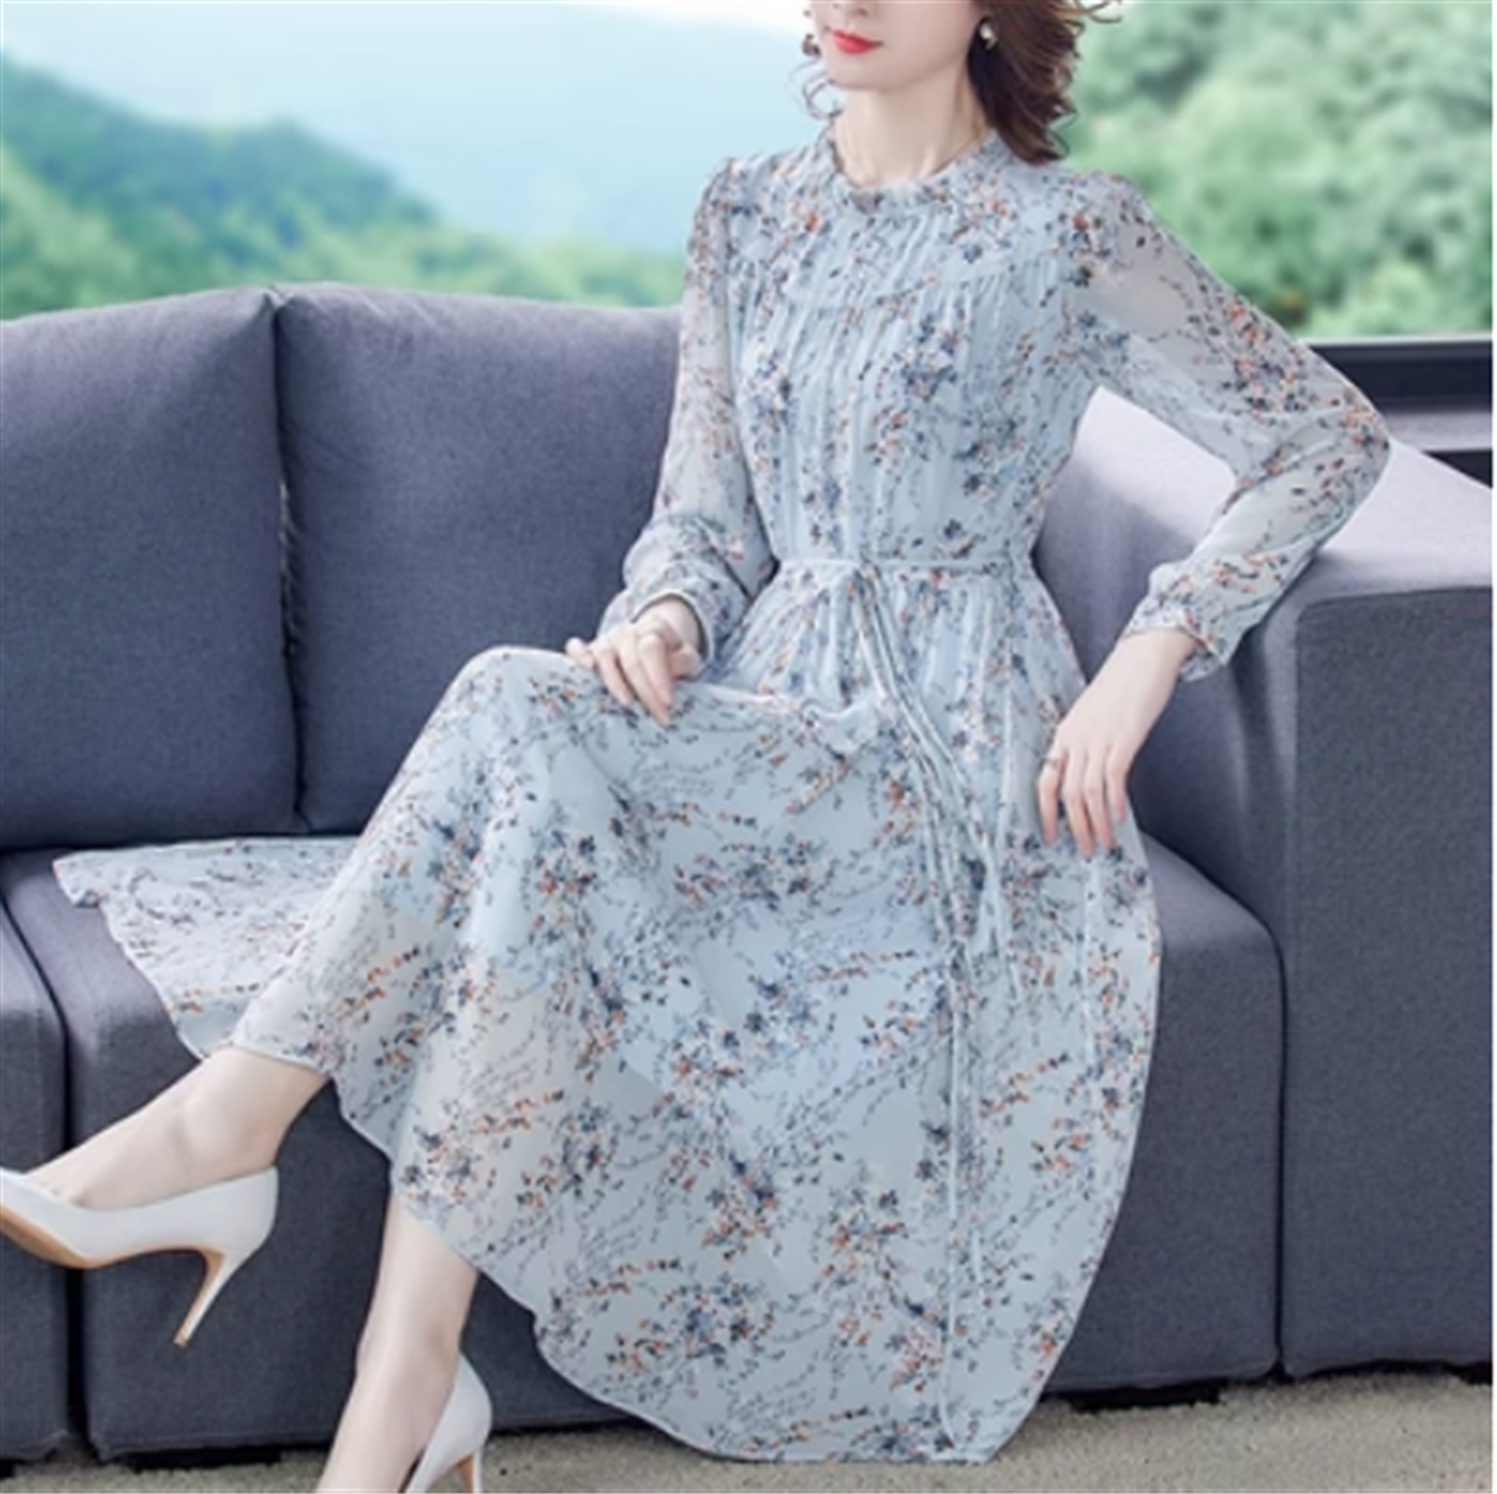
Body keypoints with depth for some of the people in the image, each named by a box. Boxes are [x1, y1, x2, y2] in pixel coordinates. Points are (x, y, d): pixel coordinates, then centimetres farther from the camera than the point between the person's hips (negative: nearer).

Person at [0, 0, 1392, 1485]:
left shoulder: (1069, 235, -3)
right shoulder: (750, 211, 13)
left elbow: (1330, 438, 0)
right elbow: (707, 514, 14)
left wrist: (1144, 664, -9)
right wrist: (663, 620, -10)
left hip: (951, 751, -5)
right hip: (777, 722, 5)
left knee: (526, 730, -30)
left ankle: (223, 1123, -24)